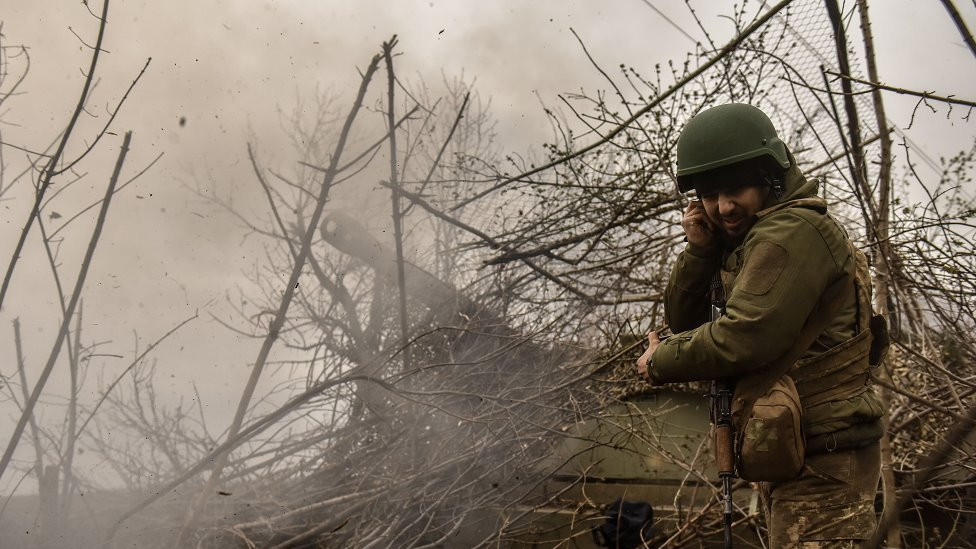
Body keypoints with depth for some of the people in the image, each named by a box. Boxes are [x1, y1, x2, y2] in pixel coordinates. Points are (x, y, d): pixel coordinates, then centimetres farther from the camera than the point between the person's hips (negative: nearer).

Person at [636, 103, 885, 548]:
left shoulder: (793, 230, -18)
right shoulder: (739, 243, 14)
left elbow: (743, 339, -26)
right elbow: (684, 320, 13)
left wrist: (658, 364, -10)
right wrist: (699, 249, -3)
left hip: (823, 461, -10)